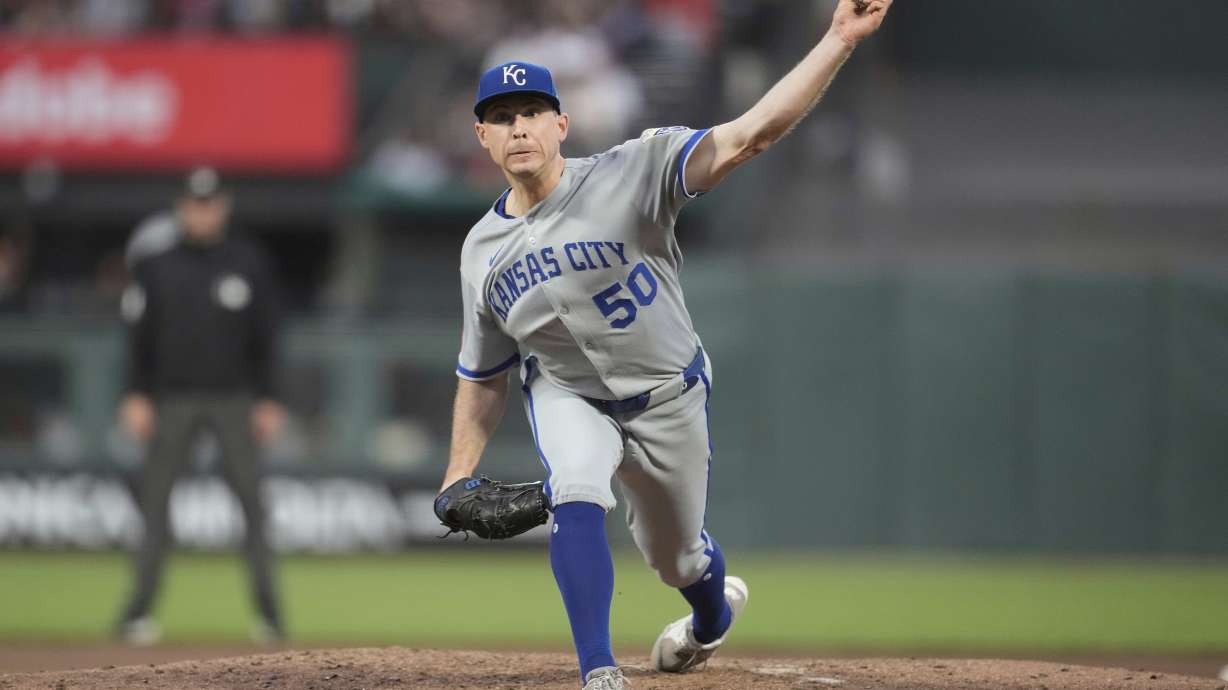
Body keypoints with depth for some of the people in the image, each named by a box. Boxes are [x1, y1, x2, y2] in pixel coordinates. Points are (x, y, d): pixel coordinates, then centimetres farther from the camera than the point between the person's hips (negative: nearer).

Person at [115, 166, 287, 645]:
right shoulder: (156, 267, 6)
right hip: (173, 399, 0)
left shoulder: (249, 265, 5)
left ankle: (269, 611, -2)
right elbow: (140, 335, 6)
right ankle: (138, 611, 0)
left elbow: (264, 337, 7)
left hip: (233, 398, 0)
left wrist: (266, 401, 1)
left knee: (251, 501, -5)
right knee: (155, 499, -3)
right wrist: (137, 397, -3)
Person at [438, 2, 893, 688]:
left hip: (668, 396, -1)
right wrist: (459, 477, -5)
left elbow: (747, 135, -36)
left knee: (677, 555, 17)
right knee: (576, 497, -31)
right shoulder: (483, 250, -10)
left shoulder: (630, 175, -24)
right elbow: (484, 377, 3)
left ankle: (714, 614, 54)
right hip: (567, 396, 1)